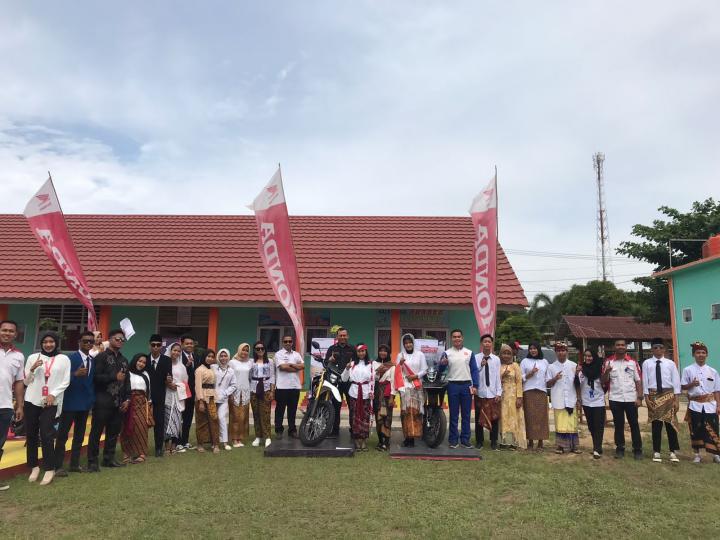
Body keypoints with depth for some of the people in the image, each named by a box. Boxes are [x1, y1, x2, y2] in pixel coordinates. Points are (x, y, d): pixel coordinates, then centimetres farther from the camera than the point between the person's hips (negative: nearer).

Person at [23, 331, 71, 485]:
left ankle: (49, 469, -2)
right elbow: (26, 381, 9)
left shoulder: (63, 359, 3)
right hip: (32, 401, 2)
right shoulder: (33, 357, 7)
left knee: (46, 435, -8)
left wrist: (53, 394, -11)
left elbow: (65, 381, 1)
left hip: (51, 402, -2)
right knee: (31, 435, 5)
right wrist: (32, 369, -9)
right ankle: (34, 466, 18)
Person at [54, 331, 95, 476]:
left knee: (80, 435, 11)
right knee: (63, 434, 0)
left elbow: (93, 381, 10)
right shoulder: (70, 358, -9)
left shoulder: (93, 361, 9)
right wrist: (76, 374, -31)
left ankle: (74, 464, 19)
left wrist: (93, 399, 3)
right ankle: (58, 466, 5)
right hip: (71, 402, -6)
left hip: (85, 402, 6)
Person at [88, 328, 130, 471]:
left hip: (118, 402, 6)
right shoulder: (101, 356, -3)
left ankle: (108, 459, 21)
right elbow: (96, 377, -15)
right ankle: (92, 461, 8)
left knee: (114, 432, 10)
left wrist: (127, 399, 8)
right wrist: (114, 377, -14)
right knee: (97, 432, 0)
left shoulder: (124, 360, 16)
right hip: (103, 401, -6)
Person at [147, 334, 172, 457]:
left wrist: (169, 379, -34)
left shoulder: (167, 360, -3)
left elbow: (169, 376, -11)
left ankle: (159, 448, 13)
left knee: (159, 422, 3)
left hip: (159, 397, -1)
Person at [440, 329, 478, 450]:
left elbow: (474, 370, 5)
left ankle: (465, 439, 14)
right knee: (453, 414, 4)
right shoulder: (447, 353, 3)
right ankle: (453, 440, 10)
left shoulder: (469, 353, 7)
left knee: (466, 414, 6)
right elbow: (441, 370, -1)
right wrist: (442, 364, -23)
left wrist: (475, 386, -3)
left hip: (467, 385, 1)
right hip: (453, 386, -1)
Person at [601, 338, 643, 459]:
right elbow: (604, 381, 0)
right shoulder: (608, 361, 1)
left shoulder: (633, 361, 2)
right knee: (618, 424, 9)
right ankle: (620, 449, 18)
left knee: (634, 424, 7)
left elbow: (638, 380, 3)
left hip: (631, 398, 0)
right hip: (615, 399, 0)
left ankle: (637, 449, 17)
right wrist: (606, 372, -20)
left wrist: (639, 397, -4)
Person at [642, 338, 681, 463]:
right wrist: (647, 398, -4)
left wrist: (676, 400, -2)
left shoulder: (670, 363, 3)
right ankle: (656, 452, 15)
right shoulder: (647, 363, 2)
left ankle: (673, 452, 13)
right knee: (656, 425, 6)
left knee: (671, 424, 2)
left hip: (668, 395, 0)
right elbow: (645, 382, 1)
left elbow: (676, 381, 2)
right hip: (653, 395, 0)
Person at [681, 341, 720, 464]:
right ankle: (697, 455, 18)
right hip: (695, 404, -1)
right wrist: (692, 384, -17)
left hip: (709, 404, 1)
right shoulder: (688, 370, -1)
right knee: (696, 430, 6)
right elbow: (683, 386, 2)